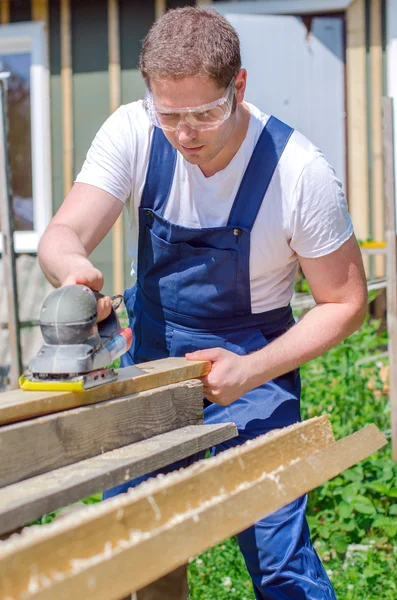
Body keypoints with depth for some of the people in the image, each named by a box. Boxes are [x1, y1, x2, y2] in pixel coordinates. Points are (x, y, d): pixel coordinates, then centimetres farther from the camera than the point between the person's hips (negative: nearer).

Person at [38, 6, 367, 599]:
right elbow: (64, 234, -22)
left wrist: (251, 372, -22)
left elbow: (344, 302, -11)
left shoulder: (299, 171, -21)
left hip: (251, 368, -3)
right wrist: (72, 264, -47)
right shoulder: (134, 133, -14)